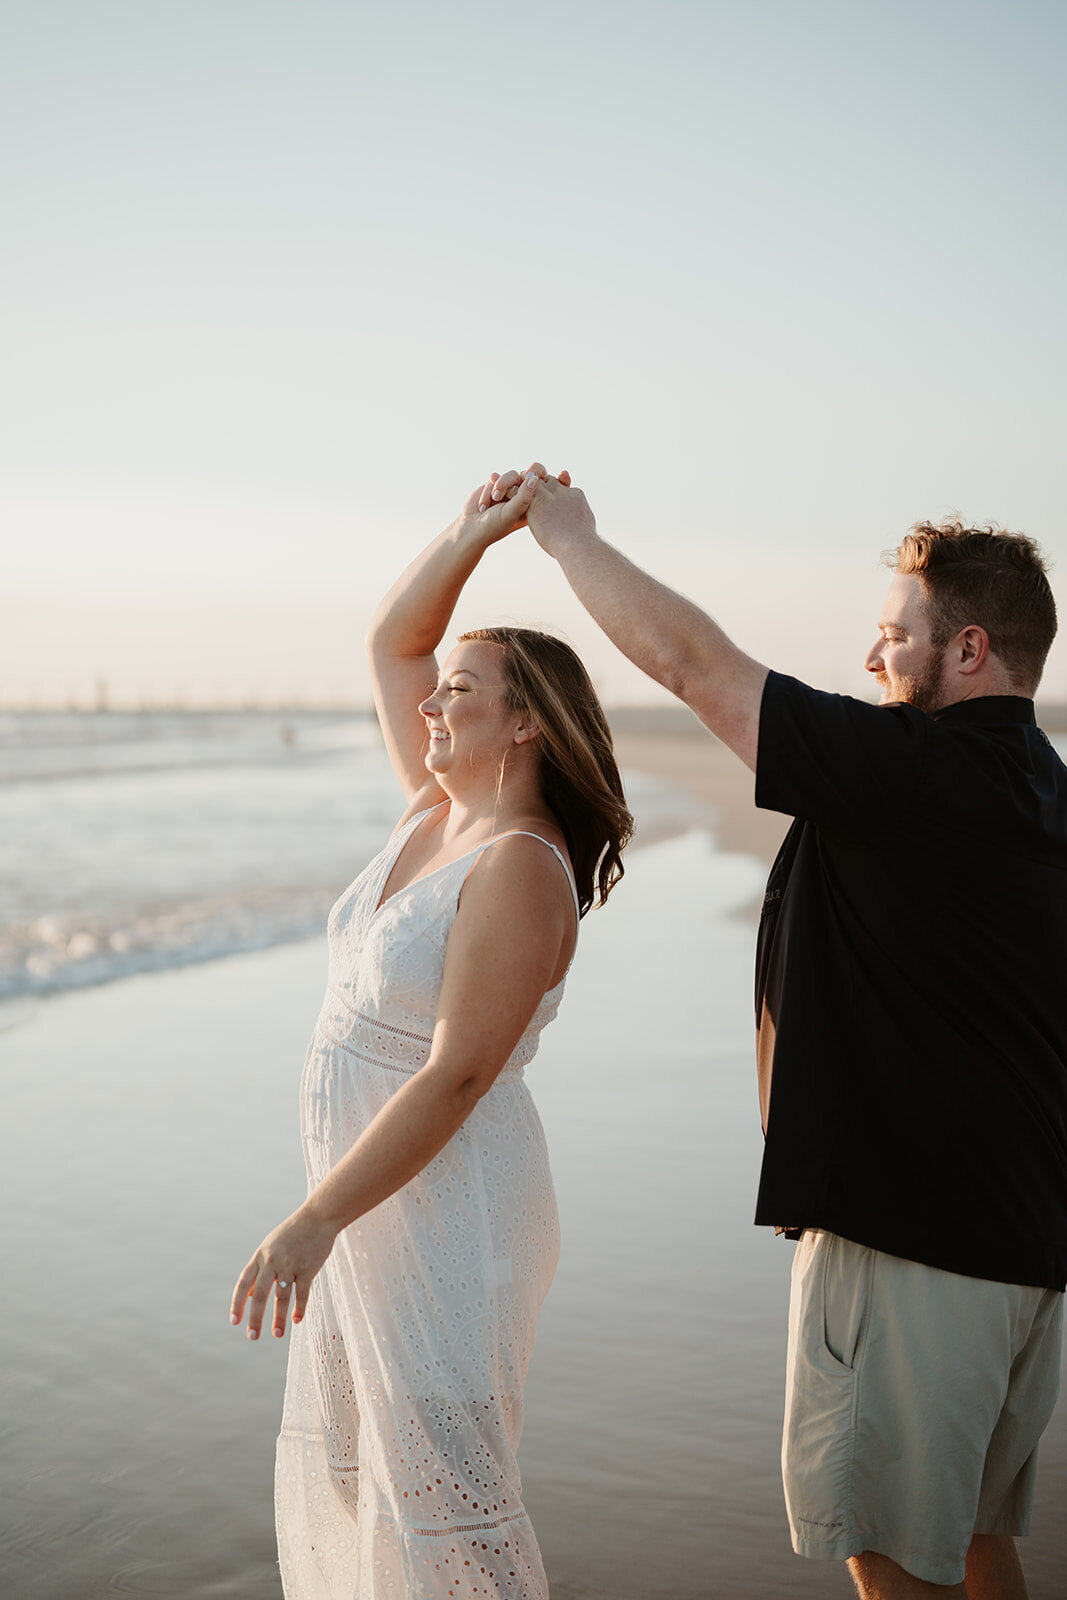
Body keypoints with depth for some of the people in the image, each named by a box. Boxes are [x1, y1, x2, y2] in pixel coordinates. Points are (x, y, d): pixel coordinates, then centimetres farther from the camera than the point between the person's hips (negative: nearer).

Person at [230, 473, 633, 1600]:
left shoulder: (521, 871, -22)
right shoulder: (438, 808, 4)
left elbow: (455, 1076, -25)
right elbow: (391, 640, 9)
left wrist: (314, 1221, -25)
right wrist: (477, 531, -3)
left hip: (446, 1205, -9)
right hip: (367, 1190, 9)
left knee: (440, 1488, 3)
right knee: (341, 1462, 21)